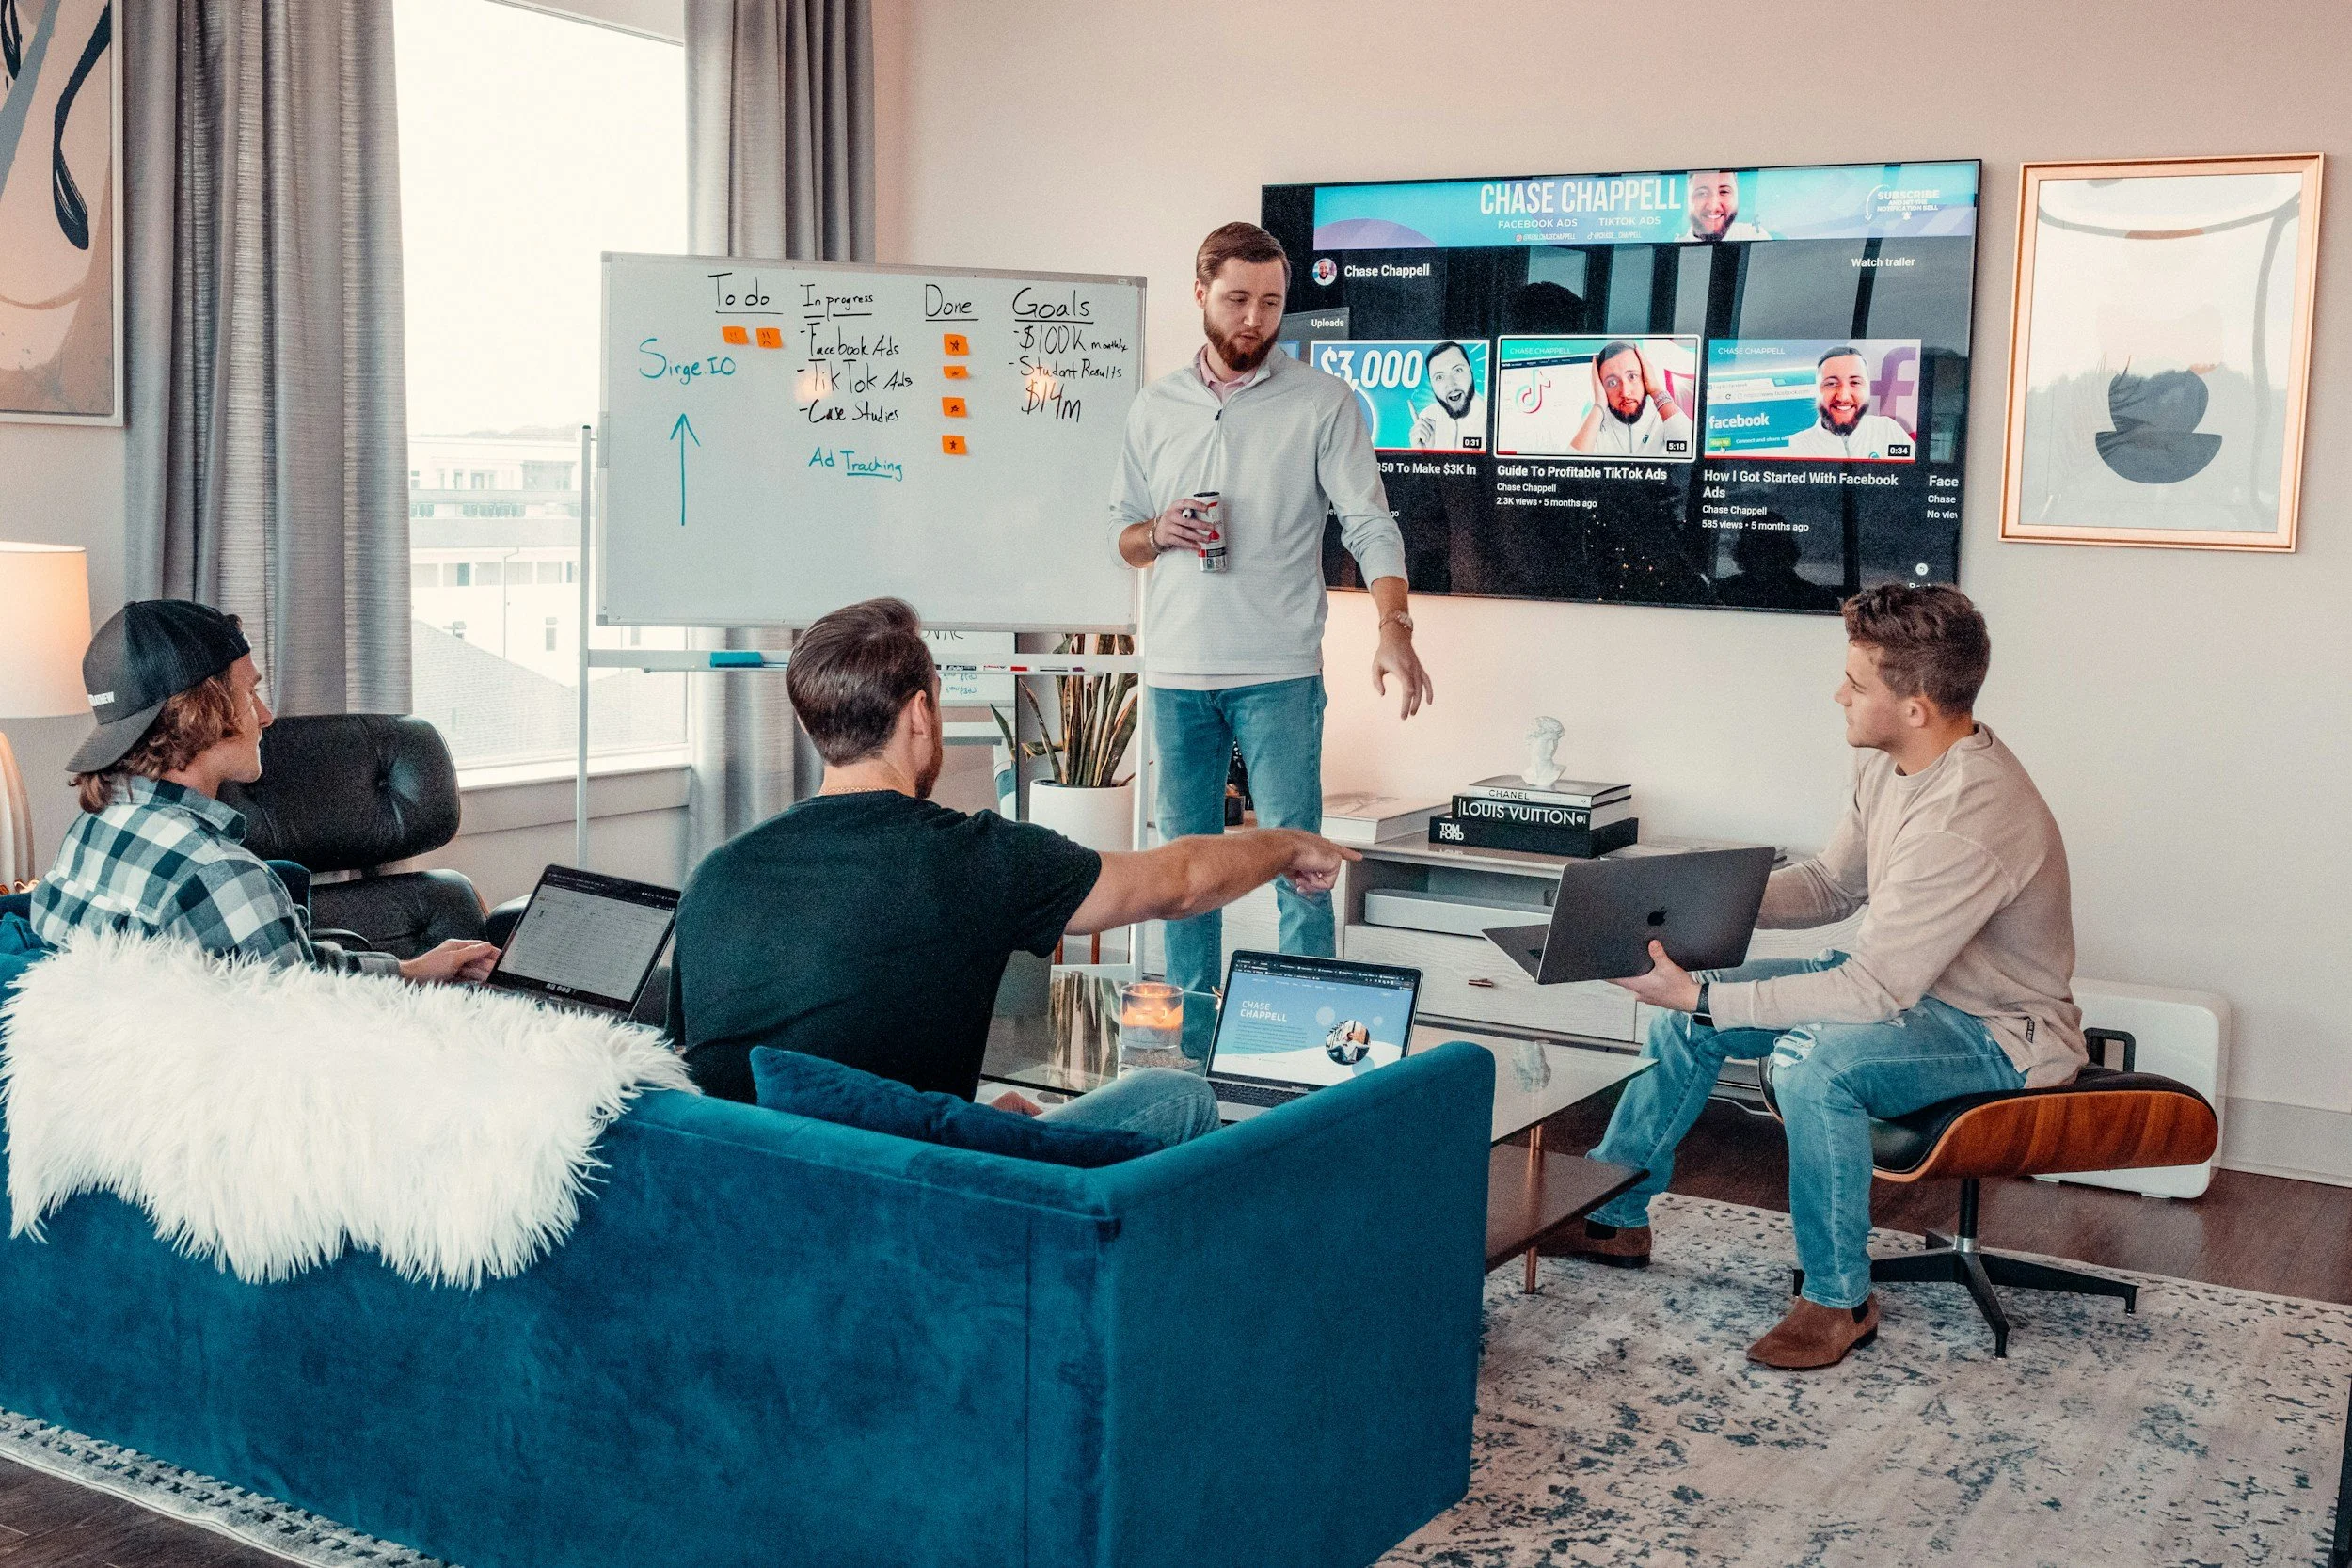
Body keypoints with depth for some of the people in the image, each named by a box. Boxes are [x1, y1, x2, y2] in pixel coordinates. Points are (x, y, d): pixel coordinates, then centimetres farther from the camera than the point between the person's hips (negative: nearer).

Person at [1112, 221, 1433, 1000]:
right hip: (1175, 673, 4)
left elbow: (1370, 525, -8)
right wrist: (1157, 534, -7)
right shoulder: (1154, 408, 11)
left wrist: (1394, 627, -25)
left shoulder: (1322, 401, -1)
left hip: (1278, 673, -4)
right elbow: (1123, 533, 17)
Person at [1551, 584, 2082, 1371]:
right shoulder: (1892, 763, -4)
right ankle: (1613, 1217, 18)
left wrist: (1703, 1000, -32)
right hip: (1908, 983, 10)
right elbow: (1831, 883, 9)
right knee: (1691, 1003, 3)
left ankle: (1840, 1298, -15)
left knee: (1812, 1056, -36)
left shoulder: (1967, 822, -34)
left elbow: (1873, 992, -34)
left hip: (1999, 1034, -9)